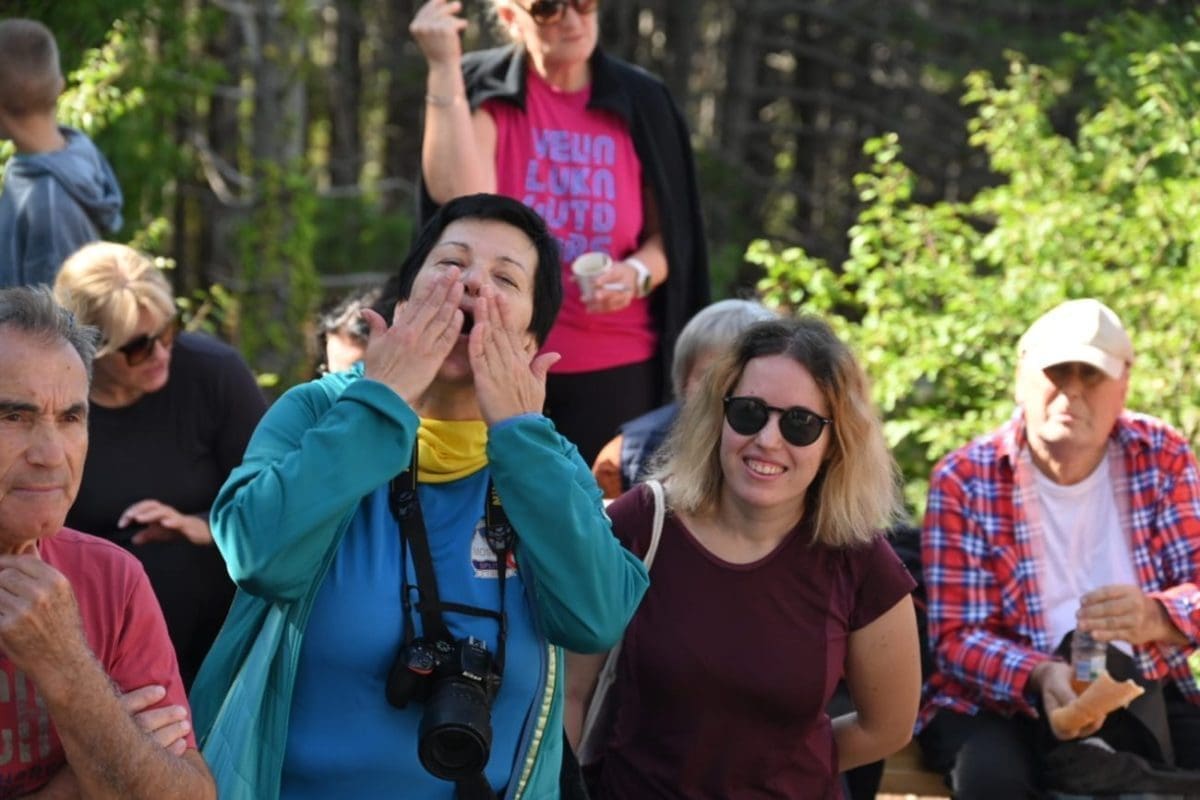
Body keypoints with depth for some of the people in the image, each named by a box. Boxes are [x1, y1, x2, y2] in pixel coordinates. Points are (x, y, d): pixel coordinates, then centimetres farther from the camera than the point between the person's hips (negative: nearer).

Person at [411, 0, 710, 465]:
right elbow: (462, 198, -20)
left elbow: (669, 237, 7)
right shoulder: (484, 91, -2)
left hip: (617, 369, 1)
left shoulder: (641, 102, 3)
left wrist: (638, 274, -15)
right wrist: (443, 67, -22)